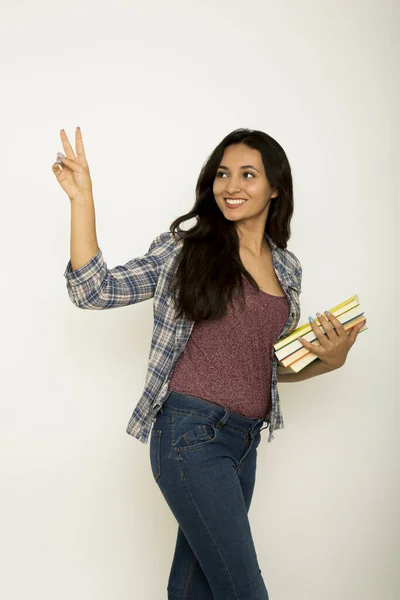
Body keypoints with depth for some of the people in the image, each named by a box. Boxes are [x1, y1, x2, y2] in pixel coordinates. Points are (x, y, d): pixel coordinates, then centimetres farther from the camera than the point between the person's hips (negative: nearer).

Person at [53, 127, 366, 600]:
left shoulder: (287, 269, 11)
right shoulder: (183, 248, -3)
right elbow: (95, 290, -8)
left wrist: (330, 360, -1)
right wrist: (82, 200, -14)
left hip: (245, 439, 5)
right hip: (192, 434, -5)